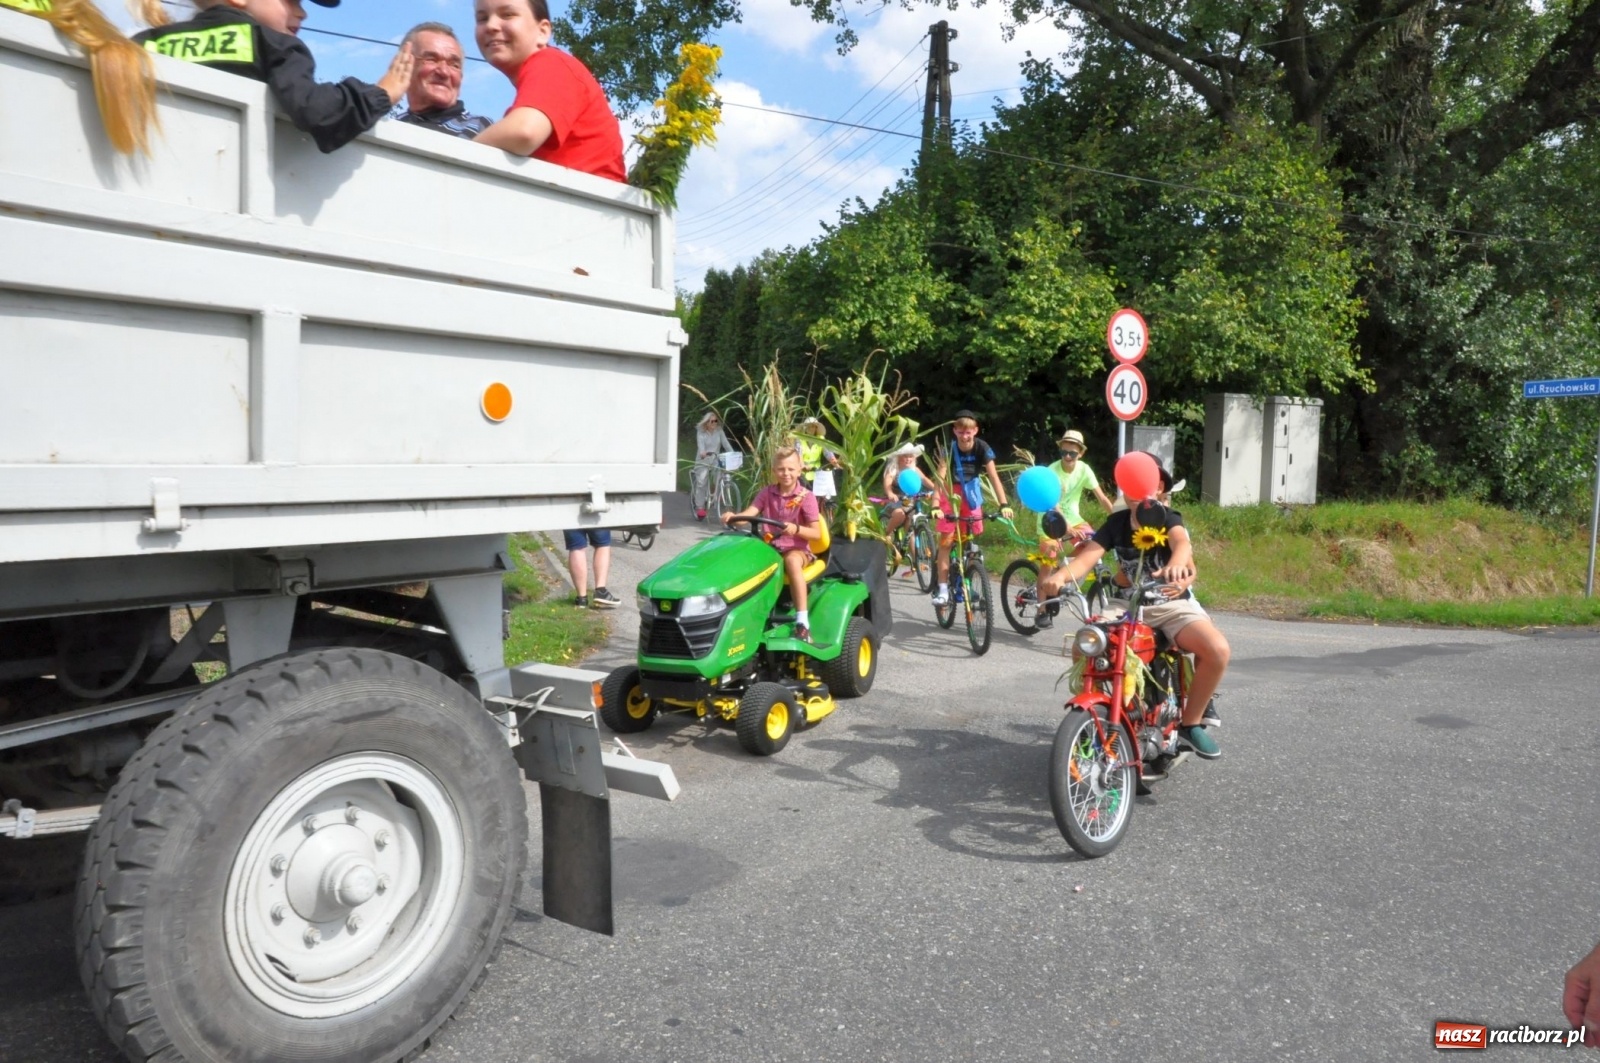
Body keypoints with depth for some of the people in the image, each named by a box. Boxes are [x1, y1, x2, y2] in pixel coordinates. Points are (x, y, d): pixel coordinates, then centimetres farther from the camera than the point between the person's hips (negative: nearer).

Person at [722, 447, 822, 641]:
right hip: (770, 547, 4)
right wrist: (733, 516, -31)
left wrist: (795, 529, -27)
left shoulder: (806, 497, -4)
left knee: (791, 561, -39)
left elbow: (816, 533, -7)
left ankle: (802, 622, -37)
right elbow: (749, 513, -9)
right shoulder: (767, 493, 7)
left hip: (797, 549, -4)